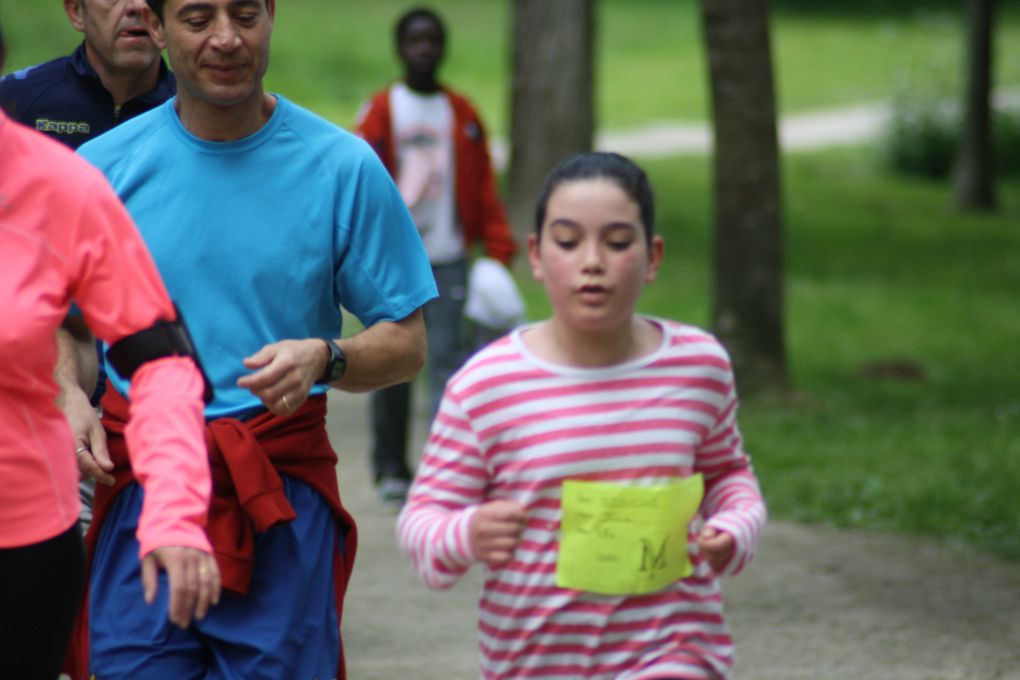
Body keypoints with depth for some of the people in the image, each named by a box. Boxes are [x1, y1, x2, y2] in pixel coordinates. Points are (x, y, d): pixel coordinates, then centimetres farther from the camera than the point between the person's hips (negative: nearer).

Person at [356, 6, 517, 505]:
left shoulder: (462, 114, 9)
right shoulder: (381, 111, 4)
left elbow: (483, 188, 9)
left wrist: (499, 250, 0)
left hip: (448, 261, 0)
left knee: (447, 358, -10)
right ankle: (392, 468, 15)